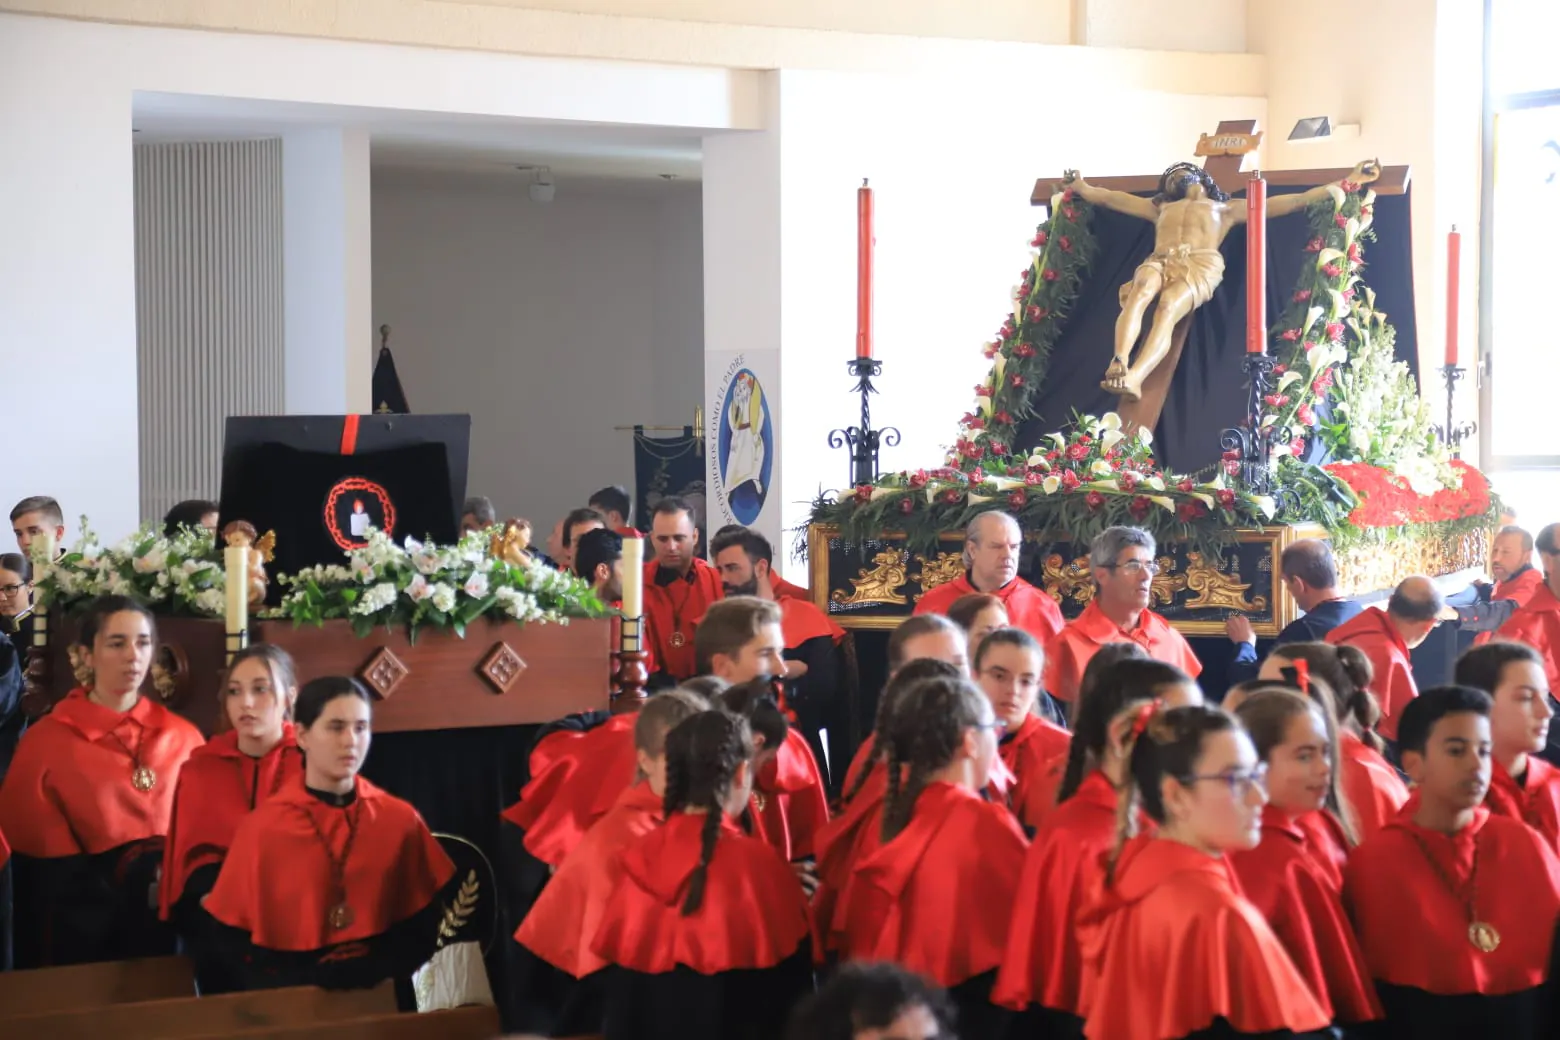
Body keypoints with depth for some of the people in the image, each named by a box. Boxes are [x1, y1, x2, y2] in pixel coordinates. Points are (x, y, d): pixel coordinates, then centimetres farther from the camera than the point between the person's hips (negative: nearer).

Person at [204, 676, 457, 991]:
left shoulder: (401, 820, 4)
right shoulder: (261, 827, 0)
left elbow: (422, 926, 8)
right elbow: (229, 937, 2)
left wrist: (379, 971, -9)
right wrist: (297, 985, -11)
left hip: (380, 993, 1)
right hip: (292, 993, -1)